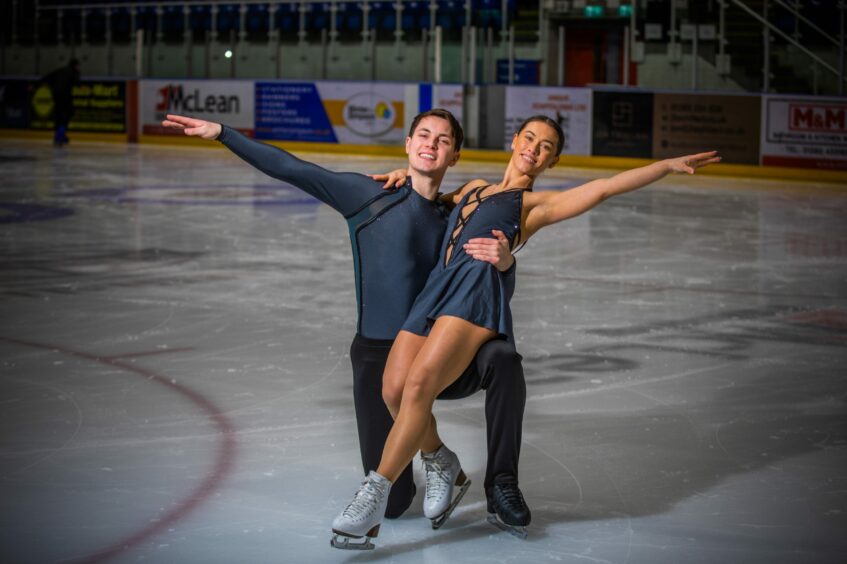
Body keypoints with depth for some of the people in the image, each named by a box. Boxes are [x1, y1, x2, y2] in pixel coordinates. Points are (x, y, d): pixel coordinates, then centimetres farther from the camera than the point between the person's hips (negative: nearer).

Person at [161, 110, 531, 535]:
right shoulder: (368, 195, -1)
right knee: (390, 505, -7)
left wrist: (504, 263, -20)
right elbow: (291, 170, 0)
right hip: (377, 358, -2)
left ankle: (502, 484, -16)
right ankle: (436, 460, 29)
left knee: (502, 359, -32)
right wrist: (220, 132, -4)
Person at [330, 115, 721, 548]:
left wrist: (669, 165, 0)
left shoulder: (536, 204, 17)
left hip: (477, 288, -5)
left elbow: (603, 188, 8)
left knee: (419, 384, -26)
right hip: (436, 289, 5)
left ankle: (374, 495, -27)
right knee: (394, 390, -15)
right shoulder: (473, 187, 33)